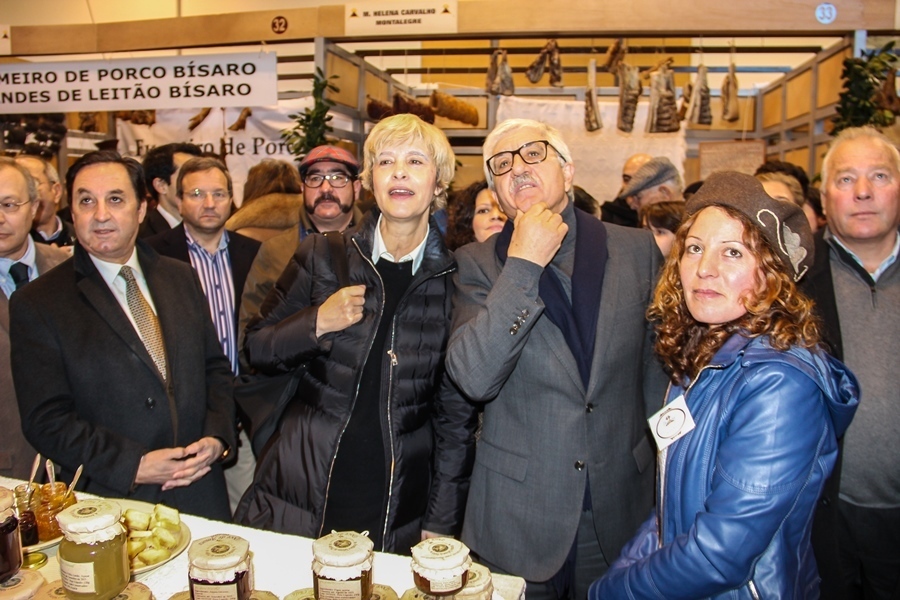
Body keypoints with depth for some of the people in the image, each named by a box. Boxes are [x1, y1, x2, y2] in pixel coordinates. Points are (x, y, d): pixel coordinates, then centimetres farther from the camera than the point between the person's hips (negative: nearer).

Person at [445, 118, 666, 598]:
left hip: (621, 509, 2)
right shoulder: (477, 264, -6)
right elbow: (474, 379, -20)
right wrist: (522, 264, -23)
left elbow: (657, 364, 6)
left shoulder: (637, 249, -1)